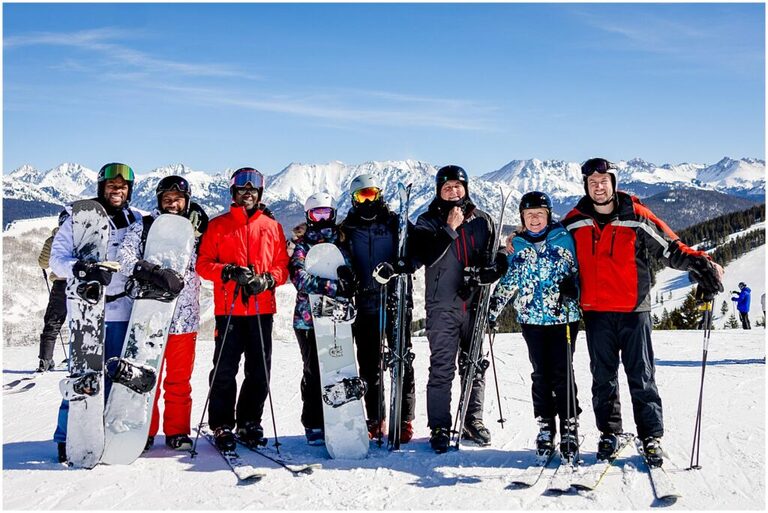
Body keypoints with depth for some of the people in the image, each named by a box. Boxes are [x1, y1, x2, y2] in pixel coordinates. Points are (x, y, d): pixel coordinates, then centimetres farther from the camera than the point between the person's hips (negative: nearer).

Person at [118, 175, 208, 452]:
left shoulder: (196, 231, 9)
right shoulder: (143, 228, 3)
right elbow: (126, 258, -10)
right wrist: (152, 273, -26)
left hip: (184, 317, 1)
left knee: (179, 379, 7)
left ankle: (177, 431, 17)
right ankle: (145, 432, 15)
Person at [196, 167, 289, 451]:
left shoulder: (272, 227, 12)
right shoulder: (218, 225, 8)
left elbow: (282, 265, 11)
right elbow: (203, 264, 4)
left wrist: (268, 279, -9)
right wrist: (229, 272, -14)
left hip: (262, 309, 2)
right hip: (228, 308, -2)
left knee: (259, 370, 6)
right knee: (224, 370, -2)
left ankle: (249, 422, 18)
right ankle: (222, 426, 8)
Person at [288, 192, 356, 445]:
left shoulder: (340, 243, 14)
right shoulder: (301, 245, 4)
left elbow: (349, 282, 9)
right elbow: (300, 279, -13)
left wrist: (348, 276, -16)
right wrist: (334, 286, -23)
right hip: (309, 318, -3)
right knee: (314, 372, -2)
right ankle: (314, 426, 8)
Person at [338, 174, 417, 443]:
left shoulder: (394, 222, 7)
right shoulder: (347, 229, 11)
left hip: (396, 301, -2)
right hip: (364, 305, 2)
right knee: (369, 365, 7)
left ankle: (405, 419, 4)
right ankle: (375, 420, 16)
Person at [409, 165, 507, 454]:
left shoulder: (481, 221, 10)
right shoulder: (428, 222, 3)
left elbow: (494, 259, 14)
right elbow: (423, 257, -12)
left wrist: (484, 274, -7)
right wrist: (449, 229, -14)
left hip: (475, 304, 3)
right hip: (442, 306, -3)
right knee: (442, 369, -4)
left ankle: (473, 422, 22)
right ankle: (439, 428, 4)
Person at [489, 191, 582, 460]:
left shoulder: (563, 238, 2)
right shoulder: (517, 244, 9)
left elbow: (577, 270, 6)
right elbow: (509, 281, 16)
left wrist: (570, 287, -14)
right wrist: (494, 307, 12)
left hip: (564, 316, -2)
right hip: (532, 318, 2)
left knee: (562, 373, -5)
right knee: (541, 374, 5)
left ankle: (569, 428, 5)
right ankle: (545, 427, 16)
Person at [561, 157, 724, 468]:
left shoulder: (636, 218, -2)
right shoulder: (574, 222, 5)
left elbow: (670, 247, -1)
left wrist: (699, 264, -16)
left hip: (634, 310, -2)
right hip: (595, 313, 2)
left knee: (641, 377, 0)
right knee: (603, 378, 9)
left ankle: (651, 437, 8)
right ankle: (609, 433, 20)